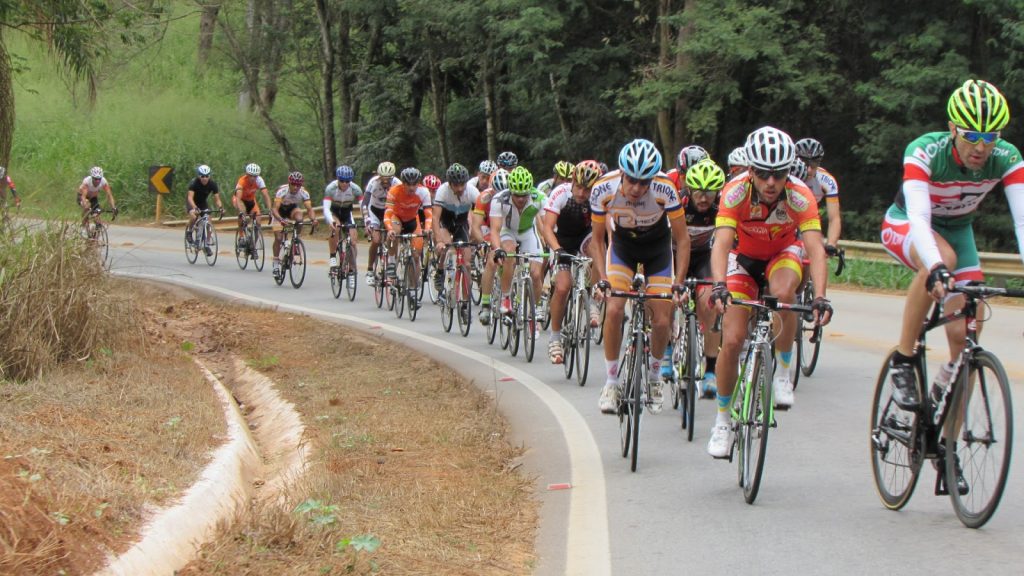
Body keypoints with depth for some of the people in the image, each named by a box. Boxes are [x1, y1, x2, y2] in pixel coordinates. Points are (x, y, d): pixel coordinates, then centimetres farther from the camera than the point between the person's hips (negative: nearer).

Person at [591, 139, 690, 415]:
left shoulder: (665, 190, -33)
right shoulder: (603, 190, -29)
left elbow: (682, 240, -21)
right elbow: (597, 239, -13)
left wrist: (679, 283, -28)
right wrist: (602, 279, -23)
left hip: (658, 246, 0)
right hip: (622, 244, 1)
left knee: (662, 320, -6)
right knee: (613, 310, -19)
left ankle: (654, 376, 21)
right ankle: (612, 381, -4)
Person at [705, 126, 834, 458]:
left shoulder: (800, 198, -30)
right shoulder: (735, 193, -31)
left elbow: (815, 248, -38)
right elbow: (722, 243, -40)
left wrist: (820, 297, -53)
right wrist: (719, 286, -58)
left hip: (784, 254, 0)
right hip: (744, 258, 0)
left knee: (783, 293, -36)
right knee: (732, 340, -11)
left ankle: (783, 371, -13)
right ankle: (723, 420, 9)